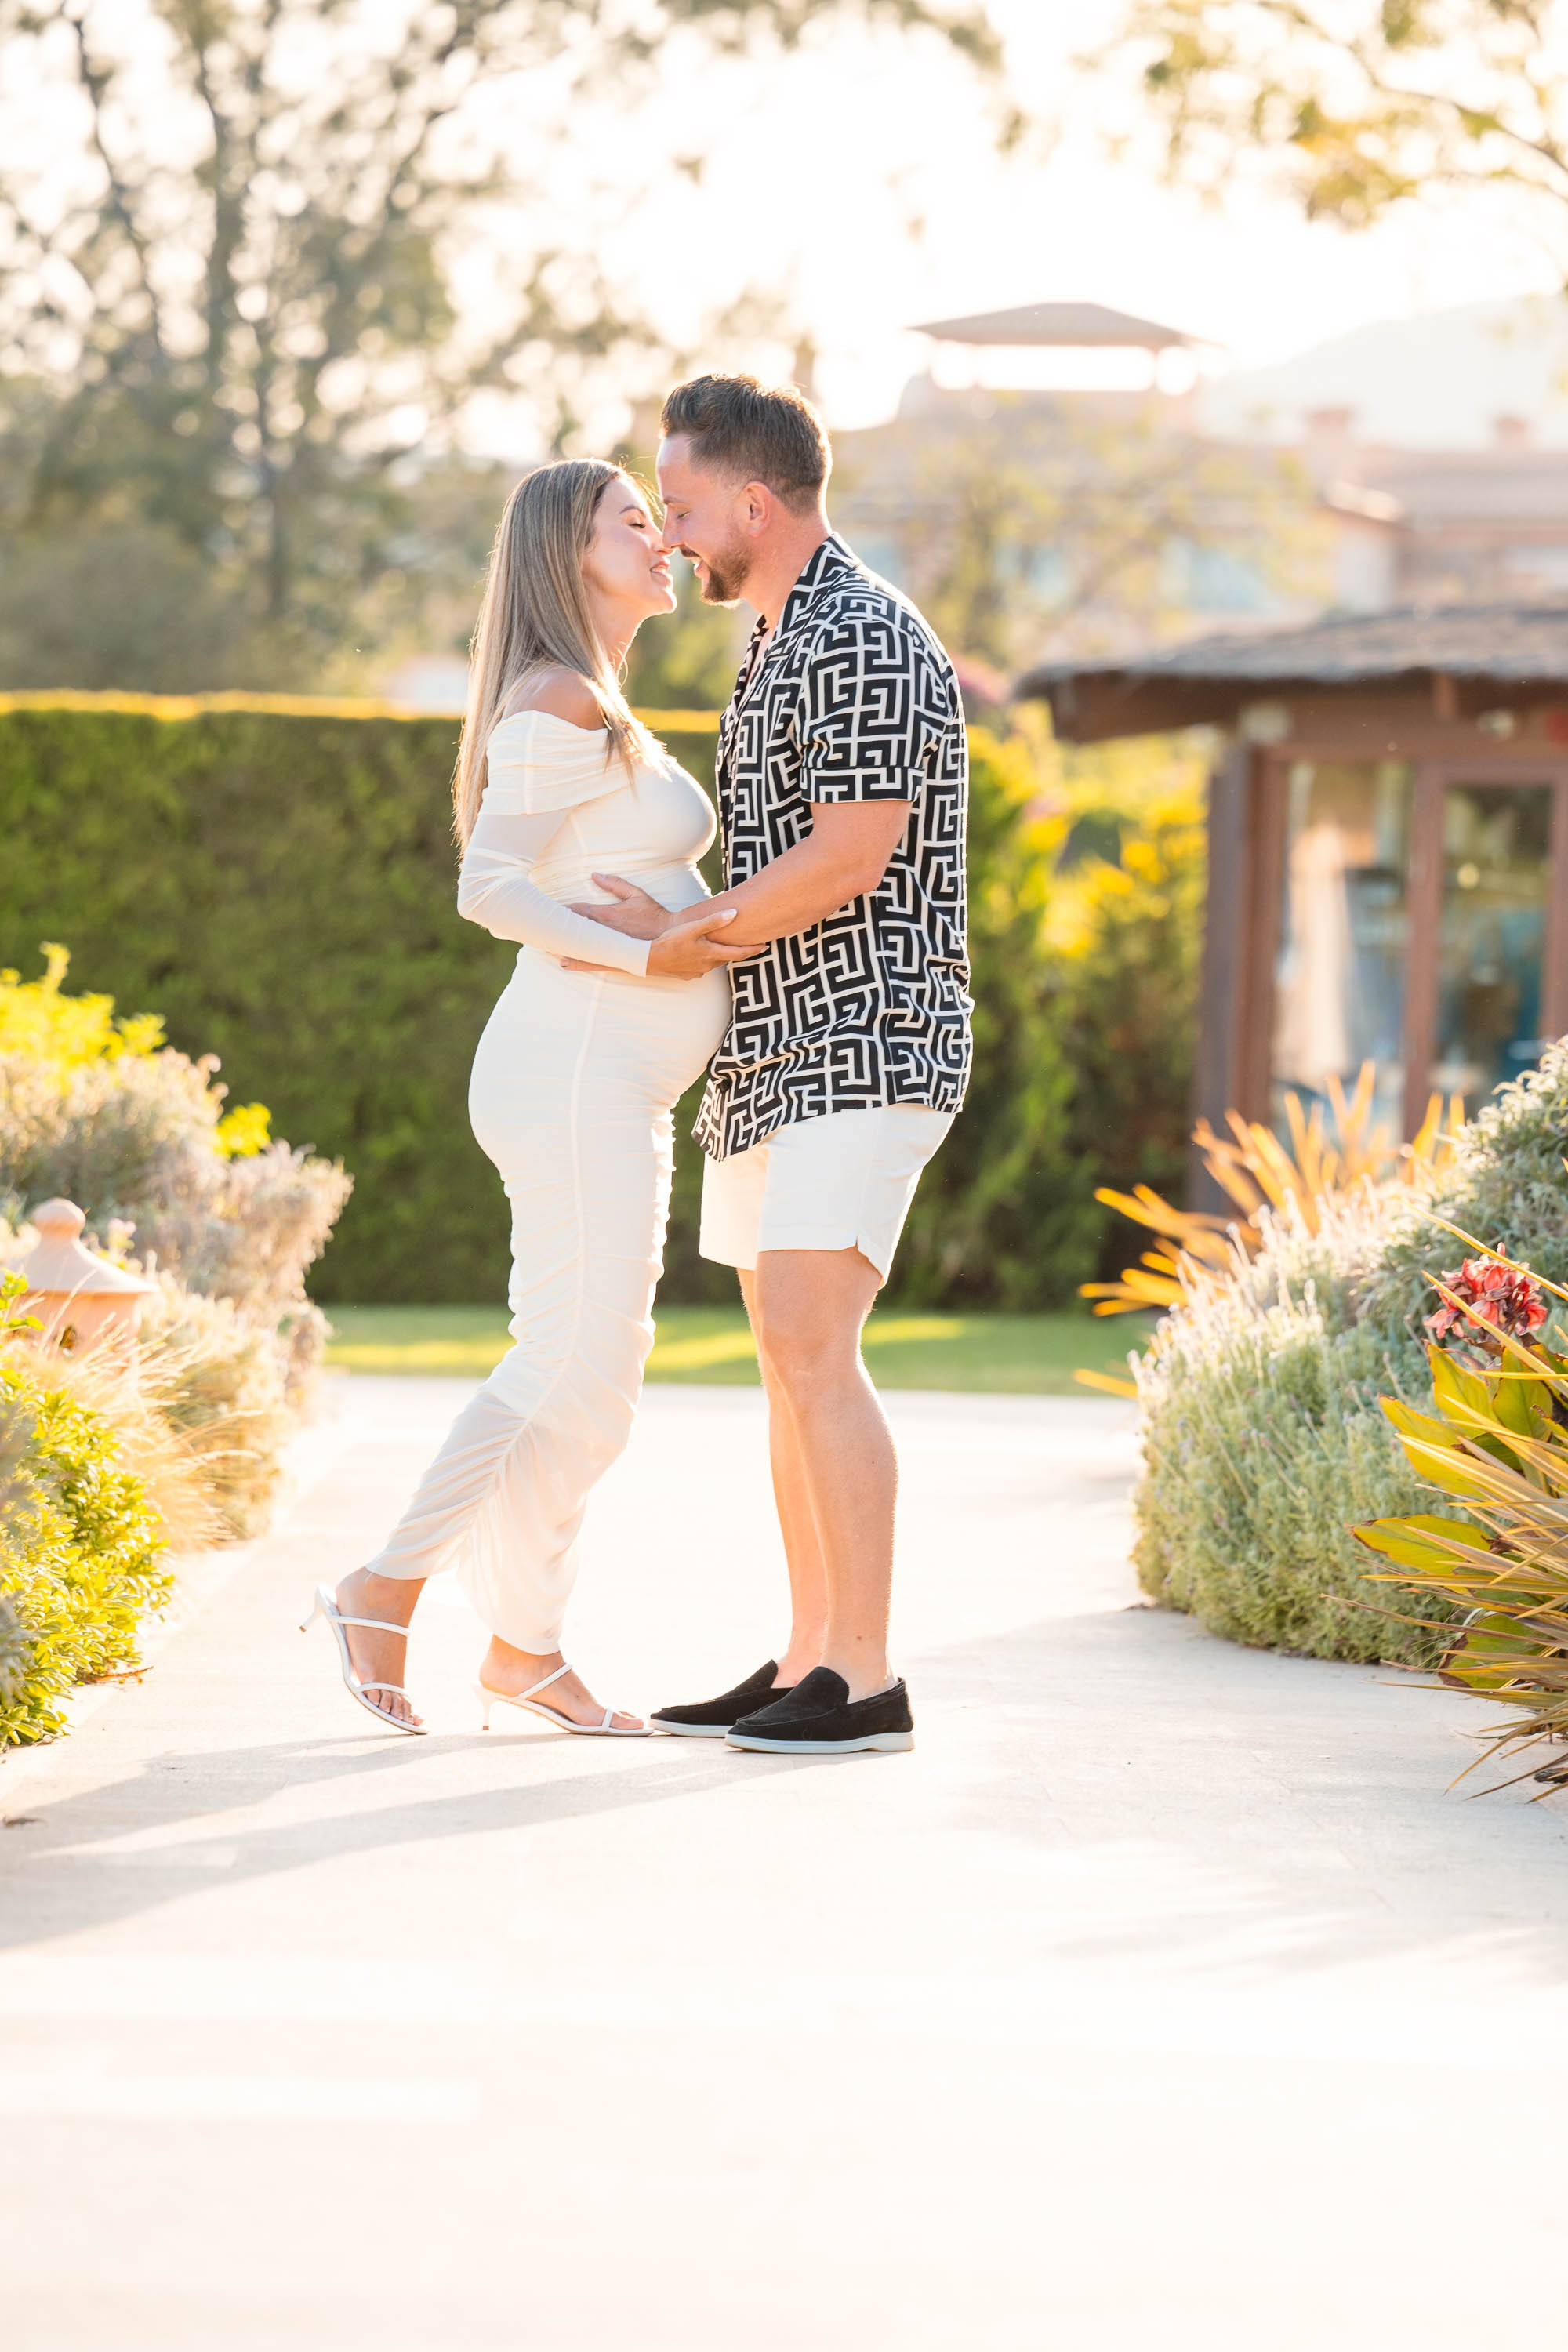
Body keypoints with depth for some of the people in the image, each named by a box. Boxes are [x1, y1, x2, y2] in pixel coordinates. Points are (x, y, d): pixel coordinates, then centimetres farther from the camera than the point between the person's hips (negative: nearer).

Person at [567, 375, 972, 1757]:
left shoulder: (866, 640, -13)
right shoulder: (783, 645, 19)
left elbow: (849, 855, -21)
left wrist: (677, 934, -11)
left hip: (861, 1054, -10)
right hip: (775, 1059, 10)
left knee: (812, 1352, -16)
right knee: (791, 1362, 9)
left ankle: (867, 1681, -15)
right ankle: (809, 1666, 12)